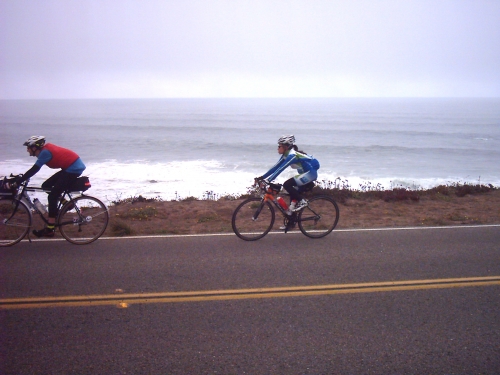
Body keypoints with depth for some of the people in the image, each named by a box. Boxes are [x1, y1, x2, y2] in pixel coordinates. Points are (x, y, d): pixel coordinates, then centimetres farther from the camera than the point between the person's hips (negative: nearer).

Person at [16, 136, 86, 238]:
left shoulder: (45, 152, -18)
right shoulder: (45, 150, 10)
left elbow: (34, 170, -23)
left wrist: (17, 182, -22)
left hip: (74, 169, -10)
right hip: (71, 167, 10)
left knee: (52, 196, -7)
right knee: (46, 185, 11)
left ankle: (50, 229, -4)